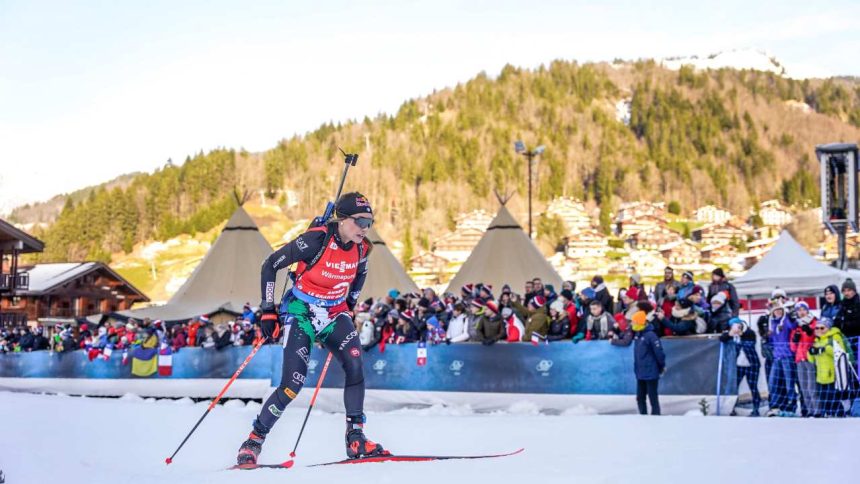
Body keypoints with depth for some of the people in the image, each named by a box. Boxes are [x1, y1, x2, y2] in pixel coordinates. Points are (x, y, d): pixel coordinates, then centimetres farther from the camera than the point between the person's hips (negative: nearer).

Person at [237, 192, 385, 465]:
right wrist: (268, 311, -14)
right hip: (301, 312, -5)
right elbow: (270, 265, -14)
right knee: (293, 384, -15)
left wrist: (348, 307, 19)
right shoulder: (316, 240, -23)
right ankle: (254, 440, 4)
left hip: (334, 314, 5)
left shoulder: (362, 248, -6)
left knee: (355, 365, -21)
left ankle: (355, 438, -14)